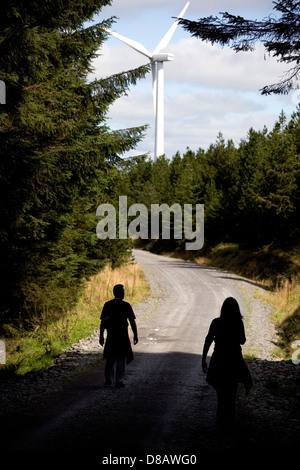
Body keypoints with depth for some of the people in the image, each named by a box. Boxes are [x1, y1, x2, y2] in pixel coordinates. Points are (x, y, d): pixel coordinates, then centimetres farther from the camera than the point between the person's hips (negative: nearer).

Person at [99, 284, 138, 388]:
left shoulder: (107, 305, 1)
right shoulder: (126, 305, -7)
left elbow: (102, 322, 0)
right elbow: (132, 321, -6)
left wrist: (101, 336, 6)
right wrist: (135, 335, 3)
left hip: (111, 335, 3)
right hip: (122, 336, -3)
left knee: (110, 357, 16)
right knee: (121, 358, 4)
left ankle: (109, 379, 15)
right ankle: (119, 381, 3)